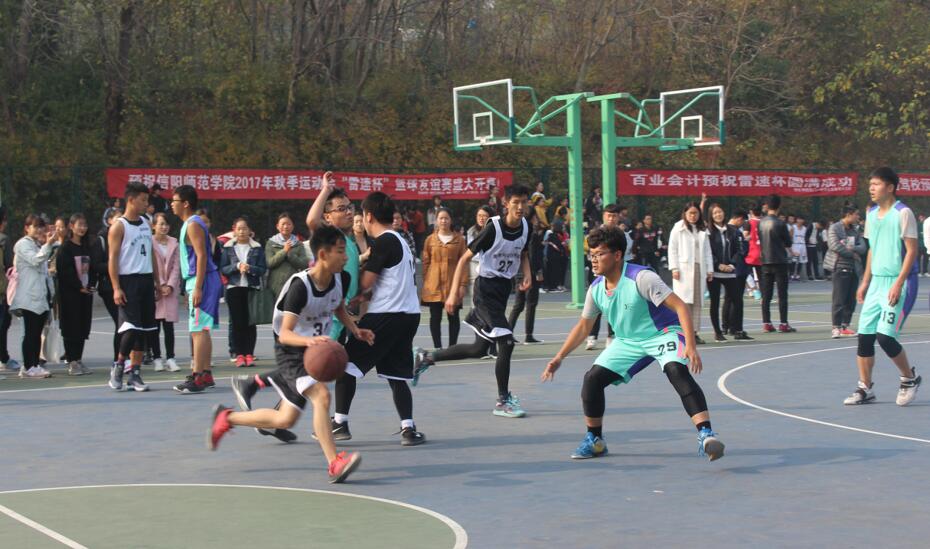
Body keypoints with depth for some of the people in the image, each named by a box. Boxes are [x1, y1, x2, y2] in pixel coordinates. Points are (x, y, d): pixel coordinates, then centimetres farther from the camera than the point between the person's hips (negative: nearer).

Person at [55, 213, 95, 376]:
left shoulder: (86, 247, 14)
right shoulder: (65, 247, -6)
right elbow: (64, 271, -13)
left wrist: (91, 285, -2)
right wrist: (79, 287, -14)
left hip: (86, 292, 6)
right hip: (70, 293, -6)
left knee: (83, 327, 7)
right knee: (71, 327, -3)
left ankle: (79, 360, 14)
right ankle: (72, 362, 0)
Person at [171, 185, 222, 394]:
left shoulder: (193, 225, -12)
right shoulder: (191, 223, 18)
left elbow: (201, 256, -20)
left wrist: (197, 288, -23)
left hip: (201, 281, -10)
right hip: (197, 281, 10)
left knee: (198, 330, -10)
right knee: (201, 330, 13)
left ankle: (197, 378, -11)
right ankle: (206, 375, 18)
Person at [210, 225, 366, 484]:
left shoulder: (342, 279, -6)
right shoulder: (300, 286, -26)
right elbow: (284, 334, -30)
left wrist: (355, 330, 0)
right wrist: (309, 341, -49)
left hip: (315, 349, 7)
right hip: (290, 350, -7)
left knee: (285, 420, 12)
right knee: (321, 395, -31)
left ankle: (226, 417, 31)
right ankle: (334, 464, -29)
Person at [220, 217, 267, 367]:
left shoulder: (257, 248, 6)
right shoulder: (228, 248, 7)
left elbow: (263, 269, 2)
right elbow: (223, 269, 3)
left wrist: (250, 268, -15)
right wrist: (236, 266, -12)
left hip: (252, 288, 0)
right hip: (234, 288, 0)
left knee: (250, 322, -1)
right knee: (237, 322, -1)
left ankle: (249, 354, 2)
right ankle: (239, 354, 2)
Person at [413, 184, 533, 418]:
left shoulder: (525, 227, 0)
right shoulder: (493, 228, -18)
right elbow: (465, 258, -13)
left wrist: (527, 274, -1)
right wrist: (454, 293, -16)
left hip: (504, 288, 8)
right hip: (486, 288, -8)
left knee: (479, 349, 14)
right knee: (506, 342, -16)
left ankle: (426, 358, 32)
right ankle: (503, 401, -3)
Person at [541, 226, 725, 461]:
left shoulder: (641, 278, -25)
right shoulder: (596, 288, -5)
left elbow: (681, 307, -27)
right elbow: (583, 326, 11)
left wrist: (690, 346, -37)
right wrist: (558, 358, 7)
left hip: (663, 333, -6)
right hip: (628, 341, 7)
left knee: (677, 371, -35)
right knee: (592, 379, -6)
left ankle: (705, 435, -37)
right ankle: (594, 440, 13)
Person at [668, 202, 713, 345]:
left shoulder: (703, 230, 16)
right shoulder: (678, 228, 2)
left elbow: (707, 250, 16)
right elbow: (672, 249, -1)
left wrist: (710, 269, 10)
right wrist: (674, 268, -9)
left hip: (699, 268, 5)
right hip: (684, 269, -5)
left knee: (697, 302, 3)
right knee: (684, 301, -10)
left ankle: (694, 332, 5)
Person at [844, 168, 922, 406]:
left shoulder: (902, 213, -11)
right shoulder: (871, 214, 12)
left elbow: (912, 250, -13)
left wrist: (899, 283, -20)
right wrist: (865, 282, 16)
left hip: (898, 283, -7)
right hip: (877, 282, 7)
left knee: (885, 336, -14)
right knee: (864, 335, 2)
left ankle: (909, 378, 9)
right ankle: (865, 388, 11)